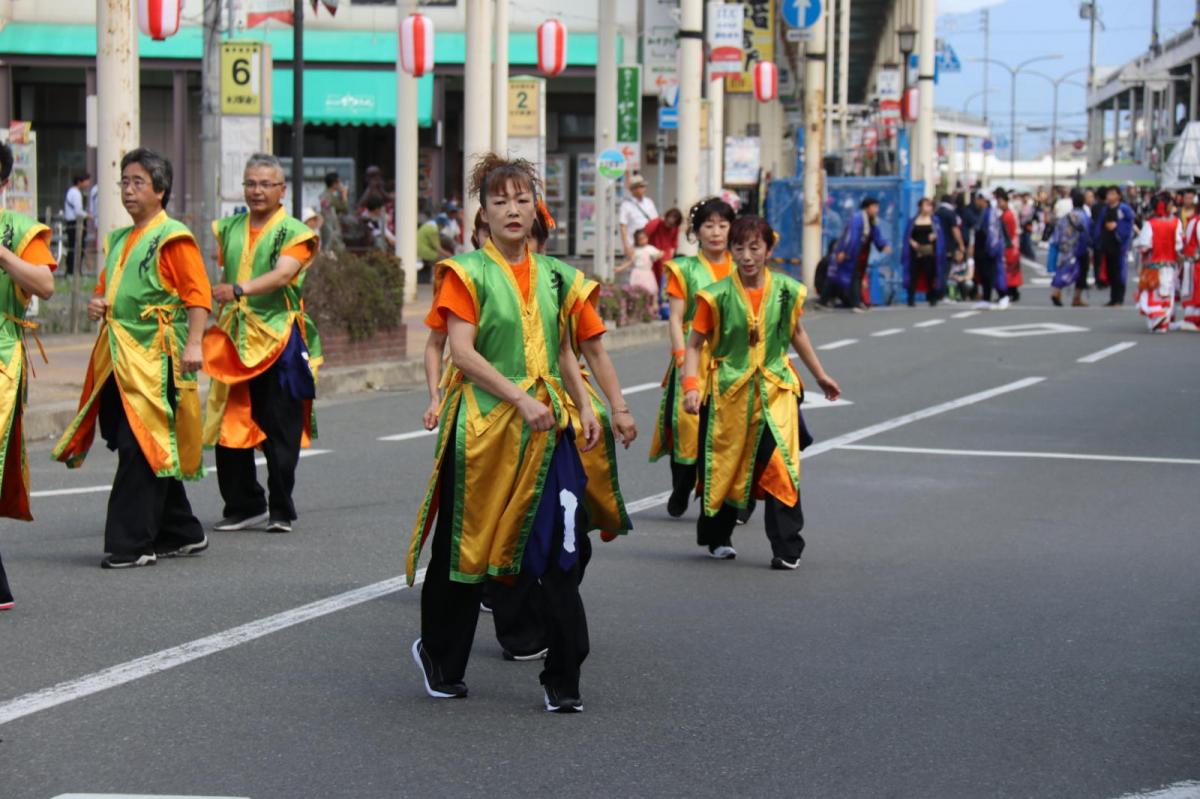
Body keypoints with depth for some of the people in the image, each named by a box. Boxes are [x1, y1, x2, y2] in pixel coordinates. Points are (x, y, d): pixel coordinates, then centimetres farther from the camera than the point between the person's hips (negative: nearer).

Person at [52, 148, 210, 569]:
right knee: (154, 450, 12)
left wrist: (193, 344, -22)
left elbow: (198, 295, -12)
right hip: (118, 358, 8)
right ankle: (182, 533, 22)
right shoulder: (118, 240, 19)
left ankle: (132, 542, -9)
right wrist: (97, 303, 6)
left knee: (142, 448, -10)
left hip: (155, 358, -8)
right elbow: (106, 290, 30)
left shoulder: (173, 238, -6)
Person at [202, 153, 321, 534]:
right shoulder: (230, 229, 14)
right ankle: (244, 505, 16)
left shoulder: (294, 232, -4)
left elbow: (282, 274, -21)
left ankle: (281, 510, 6)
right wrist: (218, 318, 13)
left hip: (278, 338, -5)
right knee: (228, 426, 5)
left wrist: (240, 290, -35)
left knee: (280, 429, -3)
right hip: (233, 338, 5)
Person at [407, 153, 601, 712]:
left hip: (546, 427, 4)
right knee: (465, 546, 6)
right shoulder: (466, 272, -3)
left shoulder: (554, 276, 12)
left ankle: (562, 677, 0)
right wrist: (520, 399, -18)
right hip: (481, 425, -3)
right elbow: (462, 351, -11)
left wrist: (584, 407, 9)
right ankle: (440, 660, 27)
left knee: (558, 551, -6)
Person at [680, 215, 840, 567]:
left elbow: (796, 333, 18)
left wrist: (820, 375, 28)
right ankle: (718, 538, 30)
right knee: (724, 467, 10)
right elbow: (695, 344, -4)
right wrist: (691, 386, -19)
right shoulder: (717, 296, -7)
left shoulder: (787, 291, 1)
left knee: (781, 467, -12)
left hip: (775, 390, 1)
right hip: (728, 391, -1)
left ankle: (786, 548, -8)